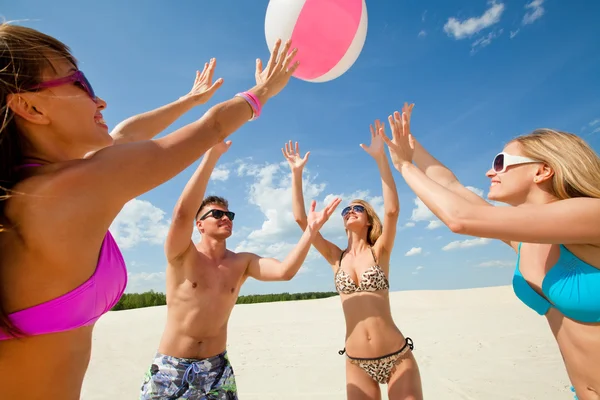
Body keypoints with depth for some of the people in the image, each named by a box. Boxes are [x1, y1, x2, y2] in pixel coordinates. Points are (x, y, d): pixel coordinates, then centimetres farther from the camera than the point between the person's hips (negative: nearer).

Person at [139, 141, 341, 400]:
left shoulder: (242, 263, -4)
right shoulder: (181, 257, -13)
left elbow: (285, 271, -19)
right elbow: (182, 213, -32)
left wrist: (311, 230, -31)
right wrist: (212, 155, -38)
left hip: (217, 367, 2)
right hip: (170, 368, -2)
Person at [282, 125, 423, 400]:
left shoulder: (379, 252, -3)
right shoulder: (336, 258, 2)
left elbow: (392, 210, -20)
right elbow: (300, 218, -4)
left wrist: (380, 157, -23)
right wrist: (296, 173, -6)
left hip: (398, 357, -2)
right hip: (357, 363, 2)